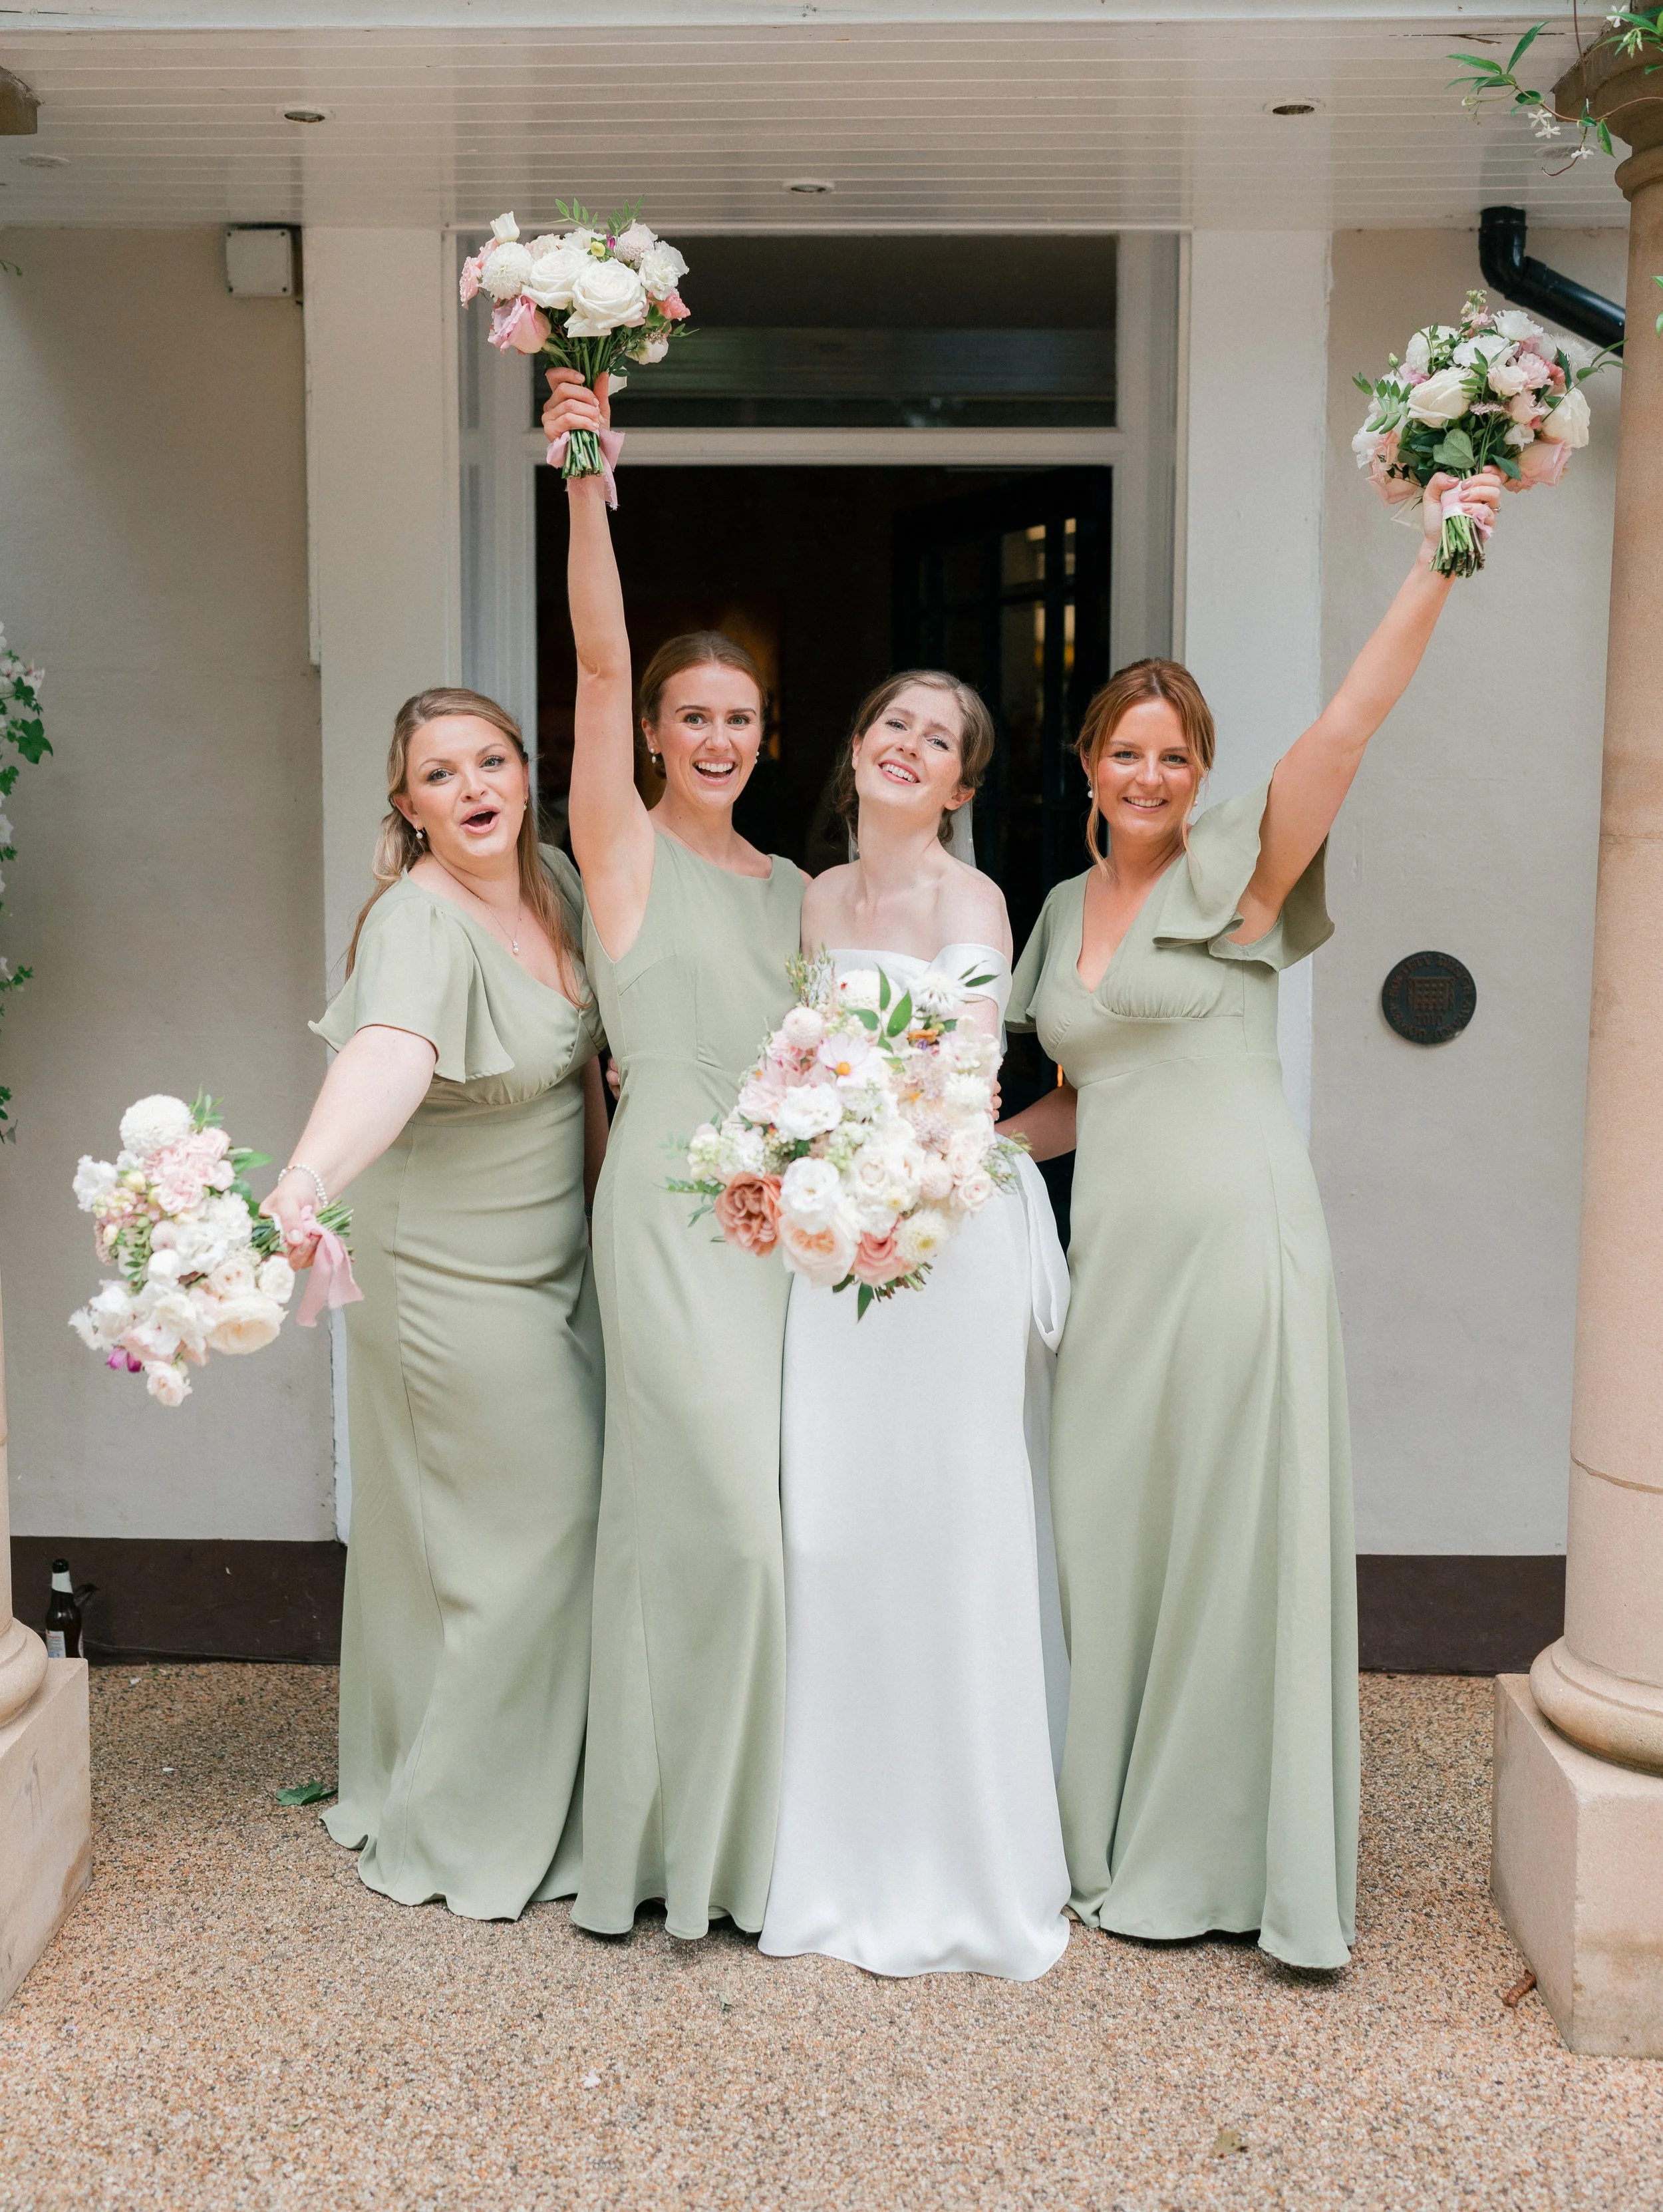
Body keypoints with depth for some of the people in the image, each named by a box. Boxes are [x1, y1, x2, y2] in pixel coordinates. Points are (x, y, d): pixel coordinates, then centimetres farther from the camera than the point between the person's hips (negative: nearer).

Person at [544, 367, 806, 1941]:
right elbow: (599, 657, -12)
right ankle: (677, 1836, 7)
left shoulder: (789, 886, 17)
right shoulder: (622, 846, 0)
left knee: (705, 1512, 11)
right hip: (668, 1200, -5)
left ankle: (729, 1810, 21)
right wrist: (585, 485, -21)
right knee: (721, 1508, -8)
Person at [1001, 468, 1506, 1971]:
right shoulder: (1065, 909, 16)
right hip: (1116, 1249, 6)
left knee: (1244, 1537, -1)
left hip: (1238, 1239, -6)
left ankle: (1252, 1860, 12)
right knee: (1113, 1538, 10)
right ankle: (1132, 1845, 25)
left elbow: (1346, 727, -17)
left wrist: (1439, 567, -26)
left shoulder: (1236, 872, -2)